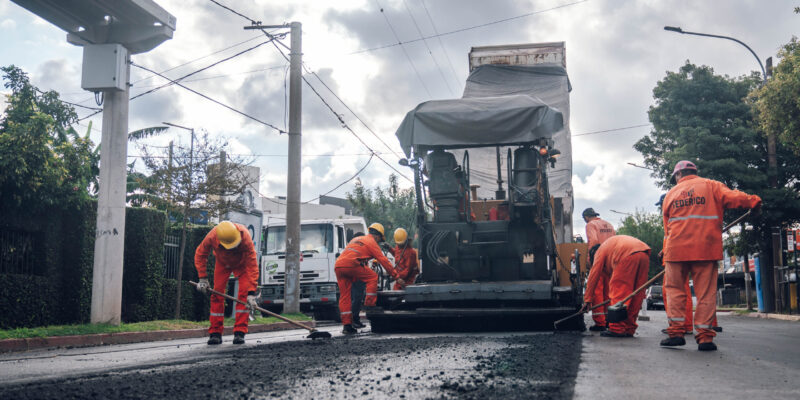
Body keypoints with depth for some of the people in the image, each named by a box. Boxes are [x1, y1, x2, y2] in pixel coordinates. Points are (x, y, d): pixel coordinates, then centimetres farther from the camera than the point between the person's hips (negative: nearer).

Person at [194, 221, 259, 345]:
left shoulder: (245, 237, -43)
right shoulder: (212, 237, -37)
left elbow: (252, 266, -41)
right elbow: (200, 254, -15)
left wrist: (251, 293, -45)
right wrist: (203, 278, -20)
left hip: (242, 262, -2)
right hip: (222, 262, 2)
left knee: (244, 293, -16)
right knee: (217, 294, -7)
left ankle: (239, 332, -13)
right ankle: (215, 333, -1)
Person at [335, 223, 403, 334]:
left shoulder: (357, 239, 34)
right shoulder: (372, 242, 10)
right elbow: (384, 261, 9)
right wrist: (396, 277, 13)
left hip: (338, 265, 7)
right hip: (350, 264, -7)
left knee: (344, 296, 7)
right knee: (372, 277, 9)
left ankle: (346, 325, 6)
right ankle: (369, 304, 2)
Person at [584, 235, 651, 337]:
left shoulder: (601, 251, 21)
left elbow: (593, 275, 16)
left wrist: (587, 299, 18)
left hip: (628, 256, -8)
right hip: (645, 255, 8)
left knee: (619, 293, 0)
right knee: (636, 296, 12)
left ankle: (617, 329, -2)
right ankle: (629, 329, 16)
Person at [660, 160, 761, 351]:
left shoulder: (671, 194, 15)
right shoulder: (711, 186, 8)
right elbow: (731, 197, -12)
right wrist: (753, 201, -4)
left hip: (677, 249, 1)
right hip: (706, 249, -1)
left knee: (674, 288, 11)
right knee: (706, 292, 2)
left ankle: (676, 331, 2)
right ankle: (704, 336, 0)